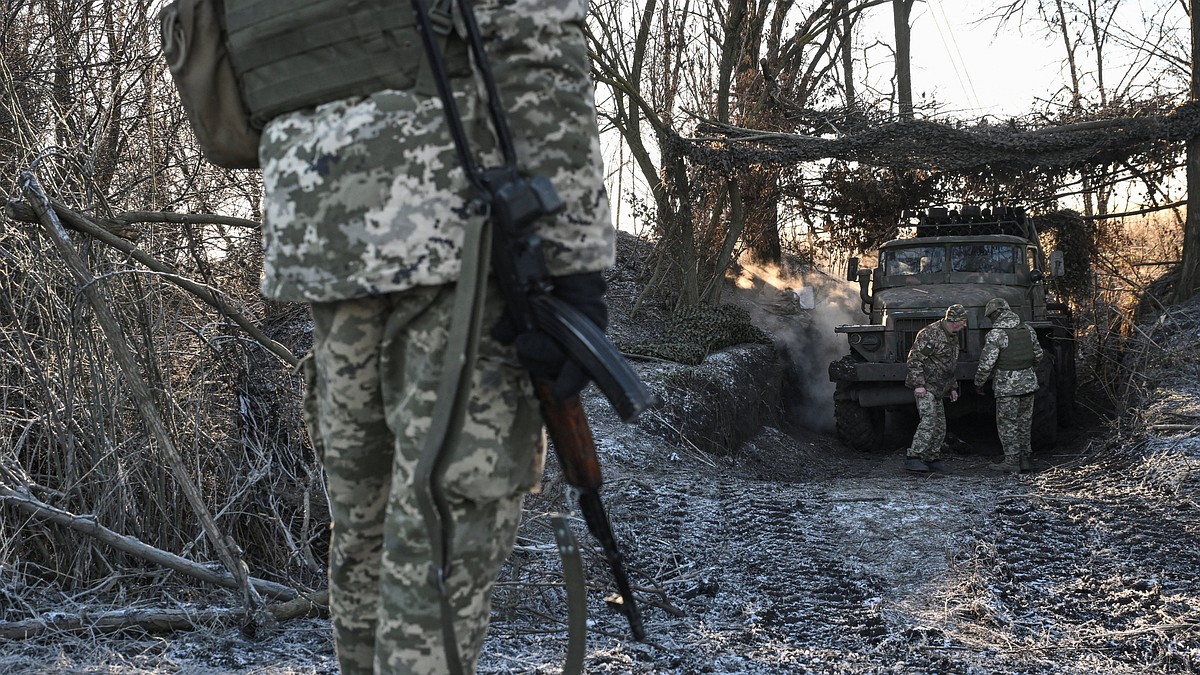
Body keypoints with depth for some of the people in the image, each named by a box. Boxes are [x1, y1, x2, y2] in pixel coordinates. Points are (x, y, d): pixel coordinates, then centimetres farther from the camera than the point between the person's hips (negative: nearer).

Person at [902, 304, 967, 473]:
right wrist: (918, 384, -24)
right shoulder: (930, 334, -16)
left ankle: (932, 459, 19)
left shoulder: (953, 337, 15)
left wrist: (952, 387, 22)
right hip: (925, 387, -9)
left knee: (940, 426, 9)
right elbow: (914, 359, -19)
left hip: (937, 389, 9)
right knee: (929, 420, -21)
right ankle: (912, 458, -23)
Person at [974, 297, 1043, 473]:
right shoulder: (1027, 330, 5)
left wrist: (979, 383, -3)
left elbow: (986, 363, -16)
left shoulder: (995, 335, -14)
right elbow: (1038, 355, 15)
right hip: (1028, 383, 6)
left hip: (1007, 386, -6)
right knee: (1024, 422, 16)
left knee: (1007, 423, 3)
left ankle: (1012, 461, 5)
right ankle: (1025, 457, 21)